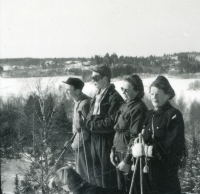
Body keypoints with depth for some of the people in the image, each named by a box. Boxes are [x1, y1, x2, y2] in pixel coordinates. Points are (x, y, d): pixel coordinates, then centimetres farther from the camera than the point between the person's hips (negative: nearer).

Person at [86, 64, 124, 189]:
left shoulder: (114, 97, -15)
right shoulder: (97, 97, 14)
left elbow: (111, 123, -20)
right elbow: (90, 117, 18)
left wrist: (92, 125, -13)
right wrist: (90, 122, -3)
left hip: (107, 140, -9)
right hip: (95, 140, 9)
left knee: (108, 175, -1)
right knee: (98, 175, 18)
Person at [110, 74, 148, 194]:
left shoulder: (139, 109, -16)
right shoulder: (124, 106, 14)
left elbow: (135, 137, -19)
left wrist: (127, 160, -20)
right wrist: (113, 150, 16)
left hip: (130, 155, -9)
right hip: (120, 153, 9)